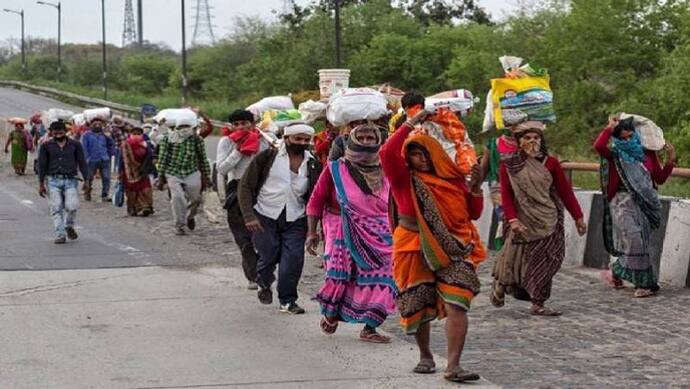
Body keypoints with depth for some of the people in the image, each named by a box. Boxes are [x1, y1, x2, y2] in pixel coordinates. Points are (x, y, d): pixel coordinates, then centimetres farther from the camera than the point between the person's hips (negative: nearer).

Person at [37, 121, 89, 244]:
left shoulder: (75, 145, 5)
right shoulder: (46, 146, 6)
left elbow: (82, 163, 8)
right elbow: (42, 165, 8)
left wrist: (87, 180, 1)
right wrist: (41, 184, 5)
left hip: (71, 180, -1)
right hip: (54, 181, 1)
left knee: (72, 206, -13)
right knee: (56, 209, -3)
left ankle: (69, 227, 15)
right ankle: (60, 235, 4)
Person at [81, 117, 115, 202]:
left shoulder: (104, 135, 13)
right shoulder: (87, 135, 3)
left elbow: (111, 144, 22)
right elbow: (84, 148, -2)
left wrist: (110, 153, 10)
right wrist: (87, 159, -11)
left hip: (105, 160, 2)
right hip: (92, 160, -2)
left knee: (106, 178, -6)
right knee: (89, 178, 8)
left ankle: (105, 195, -2)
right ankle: (87, 194, 26)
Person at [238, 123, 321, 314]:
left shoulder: (313, 165, 5)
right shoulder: (268, 157, -4)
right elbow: (246, 186, -3)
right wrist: (249, 216, -13)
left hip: (295, 220, 2)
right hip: (265, 217, -2)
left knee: (294, 260, -6)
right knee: (268, 257, 0)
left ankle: (288, 301, 10)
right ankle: (264, 284, 33)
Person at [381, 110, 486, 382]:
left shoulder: (452, 178, 7)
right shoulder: (405, 179, 0)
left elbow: (473, 214, 10)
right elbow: (387, 153, -19)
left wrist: (475, 187, -7)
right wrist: (411, 124, -15)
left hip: (452, 250, 1)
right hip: (415, 250, 0)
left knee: (457, 305, -15)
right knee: (419, 307, 10)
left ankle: (453, 366, -19)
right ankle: (426, 357, 33)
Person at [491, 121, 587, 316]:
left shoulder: (550, 163, 3)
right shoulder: (509, 164, -1)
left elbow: (565, 191, 5)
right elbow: (506, 194, -6)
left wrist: (578, 217, 5)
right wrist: (512, 219, -18)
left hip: (547, 222, 2)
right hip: (523, 221, -1)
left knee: (543, 261, -1)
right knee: (515, 259, 2)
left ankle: (537, 304, 6)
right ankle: (500, 286, 30)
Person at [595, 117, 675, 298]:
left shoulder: (647, 154, 11)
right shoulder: (615, 156, 0)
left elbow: (660, 179, 12)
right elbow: (598, 146, -21)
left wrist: (670, 161, 1)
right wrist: (610, 127, -10)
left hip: (645, 204, 4)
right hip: (624, 203, -4)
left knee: (640, 244, 5)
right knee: (634, 241, -15)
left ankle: (615, 273, 22)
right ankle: (644, 283, -2)